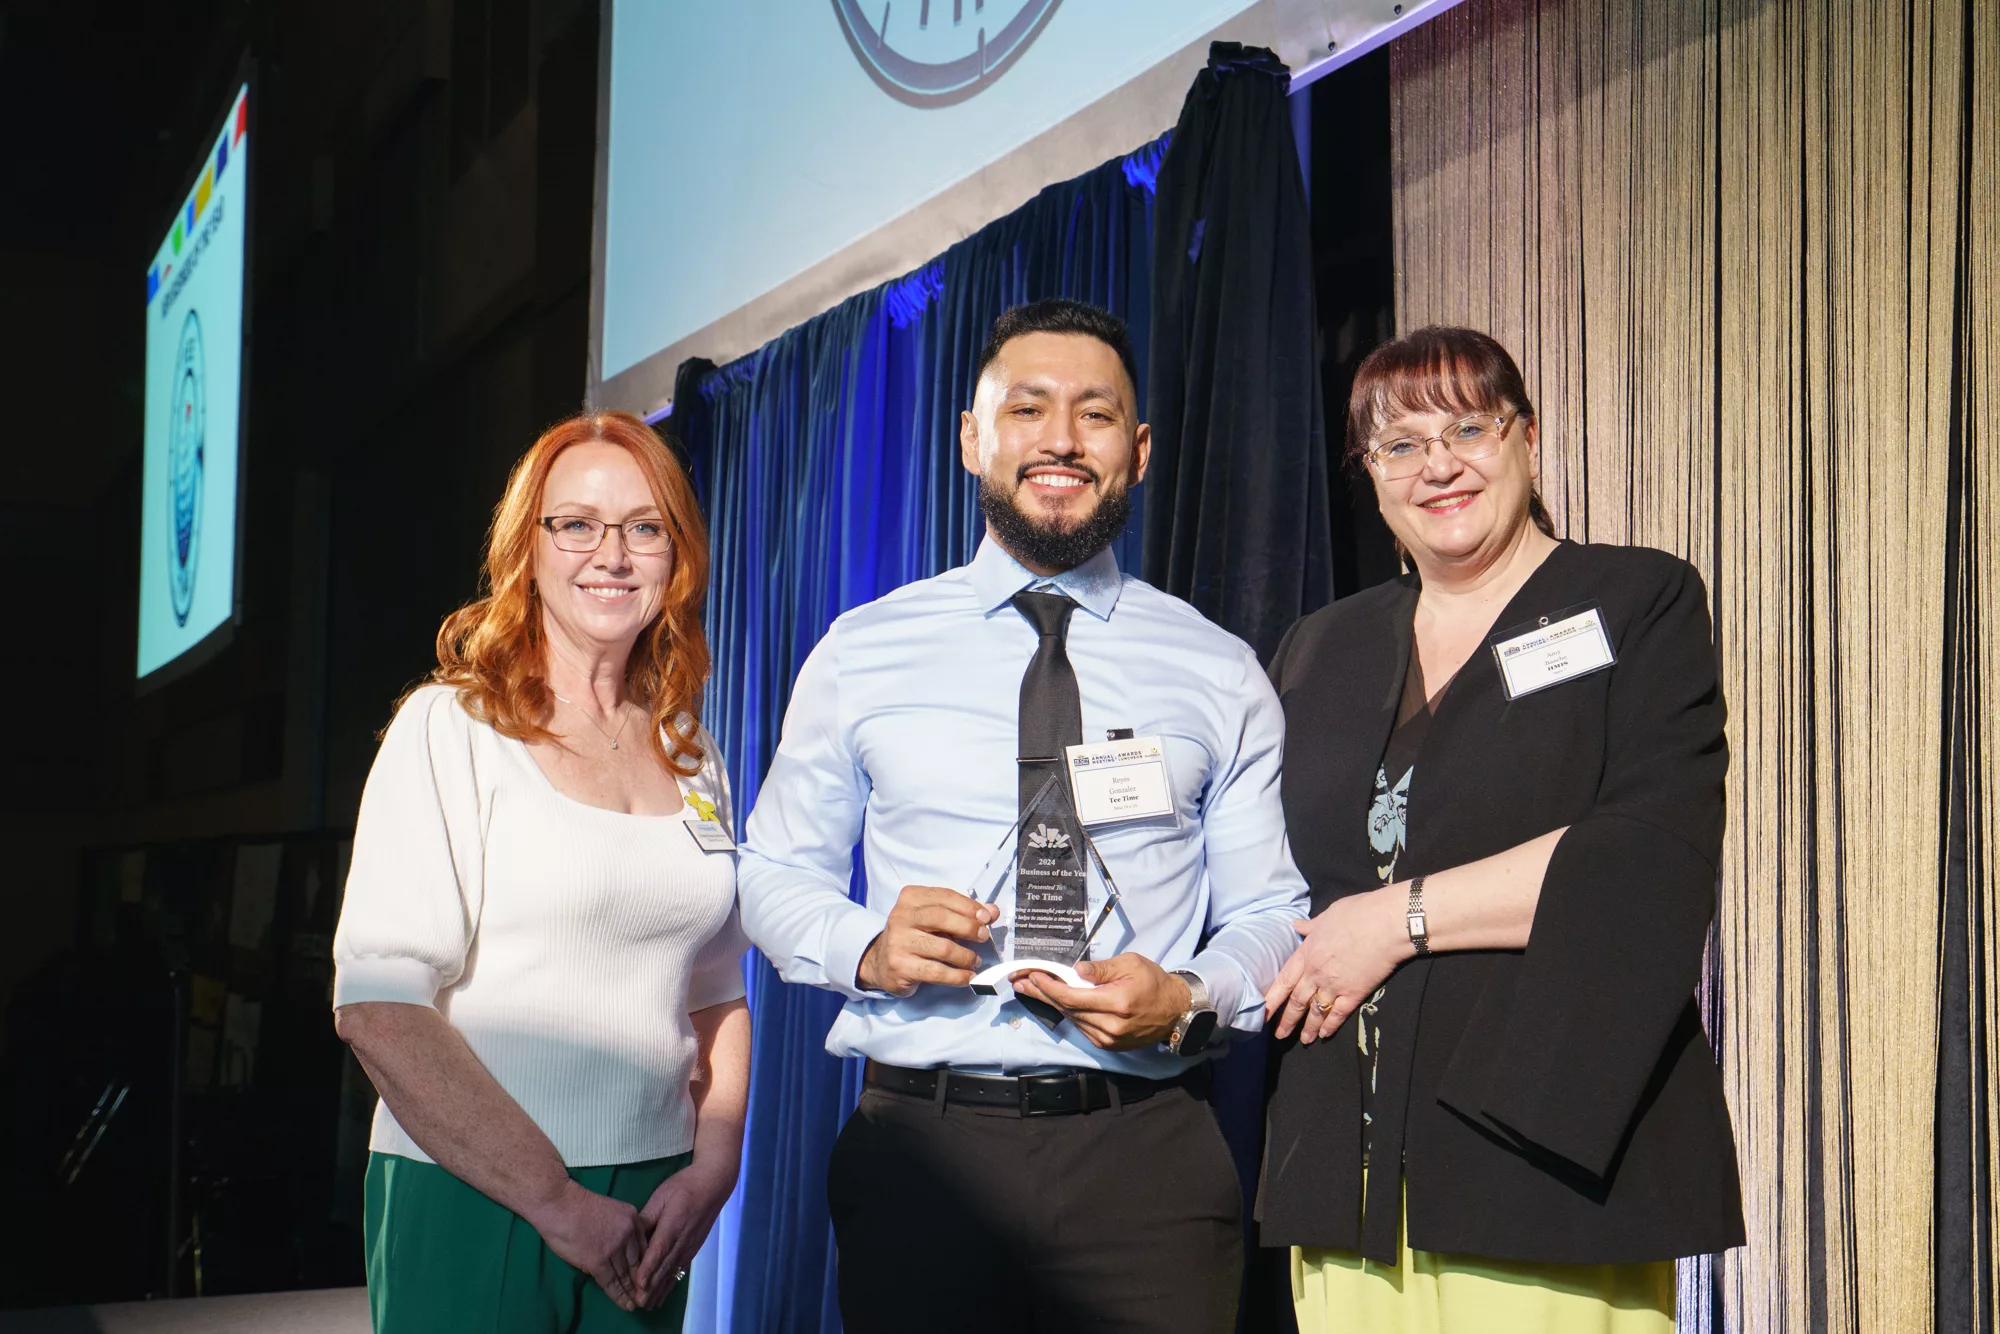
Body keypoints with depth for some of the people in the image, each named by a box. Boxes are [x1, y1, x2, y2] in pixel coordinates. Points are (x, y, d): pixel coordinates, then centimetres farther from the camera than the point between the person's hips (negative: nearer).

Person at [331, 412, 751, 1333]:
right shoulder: (450, 729, -6)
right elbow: (375, 1007, -14)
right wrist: (556, 1202, -15)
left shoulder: (691, 756, 10)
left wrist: (711, 1170, -1)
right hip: (471, 1203, -4)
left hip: (648, 1213, 5)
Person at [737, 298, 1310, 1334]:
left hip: (1148, 1165, 0)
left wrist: (1190, 998, -13)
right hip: (921, 1148, 0)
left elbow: (1269, 913, 8)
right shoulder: (860, 654, 6)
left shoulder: (1221, 675, 7)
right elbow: (773, 876, 11)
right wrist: (866, 947, -10)